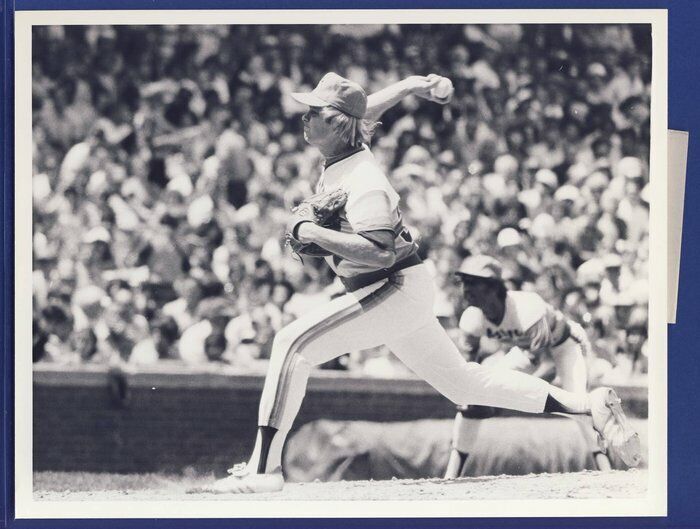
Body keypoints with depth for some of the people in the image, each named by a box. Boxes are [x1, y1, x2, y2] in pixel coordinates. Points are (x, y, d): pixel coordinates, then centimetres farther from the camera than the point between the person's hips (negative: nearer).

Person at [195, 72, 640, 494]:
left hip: (398, 289, -11)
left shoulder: (363, 182, -23)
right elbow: (368, 108, 25)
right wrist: (411, 86, 19)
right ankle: (589, 404, 21)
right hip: (398, 291, 11)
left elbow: (380, 252, -35)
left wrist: (313, 233, -30)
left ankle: (264, 468, -26)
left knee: (294, 343, -22)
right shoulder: (343, 153, 3)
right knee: (465, 384, 18)